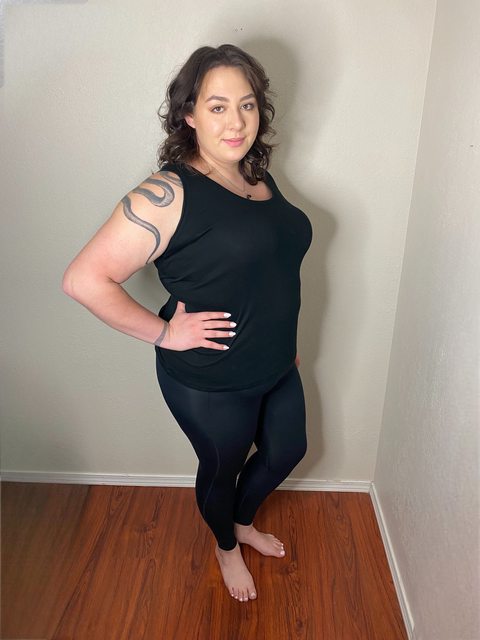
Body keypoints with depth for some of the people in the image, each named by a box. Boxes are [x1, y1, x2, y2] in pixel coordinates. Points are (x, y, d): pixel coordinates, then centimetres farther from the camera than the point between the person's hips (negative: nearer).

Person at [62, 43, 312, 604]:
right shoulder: (167, 194, -23)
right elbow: (83, 279, -26)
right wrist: (164, 333, -21)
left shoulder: (259, 176, 2)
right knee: (221, 469, 19)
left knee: (287, 452, 26)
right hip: (210, 385, -7)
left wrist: (283, 338, 16)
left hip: (276, 367, 8)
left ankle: (243, 521, 57)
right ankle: (226, 547, 54)